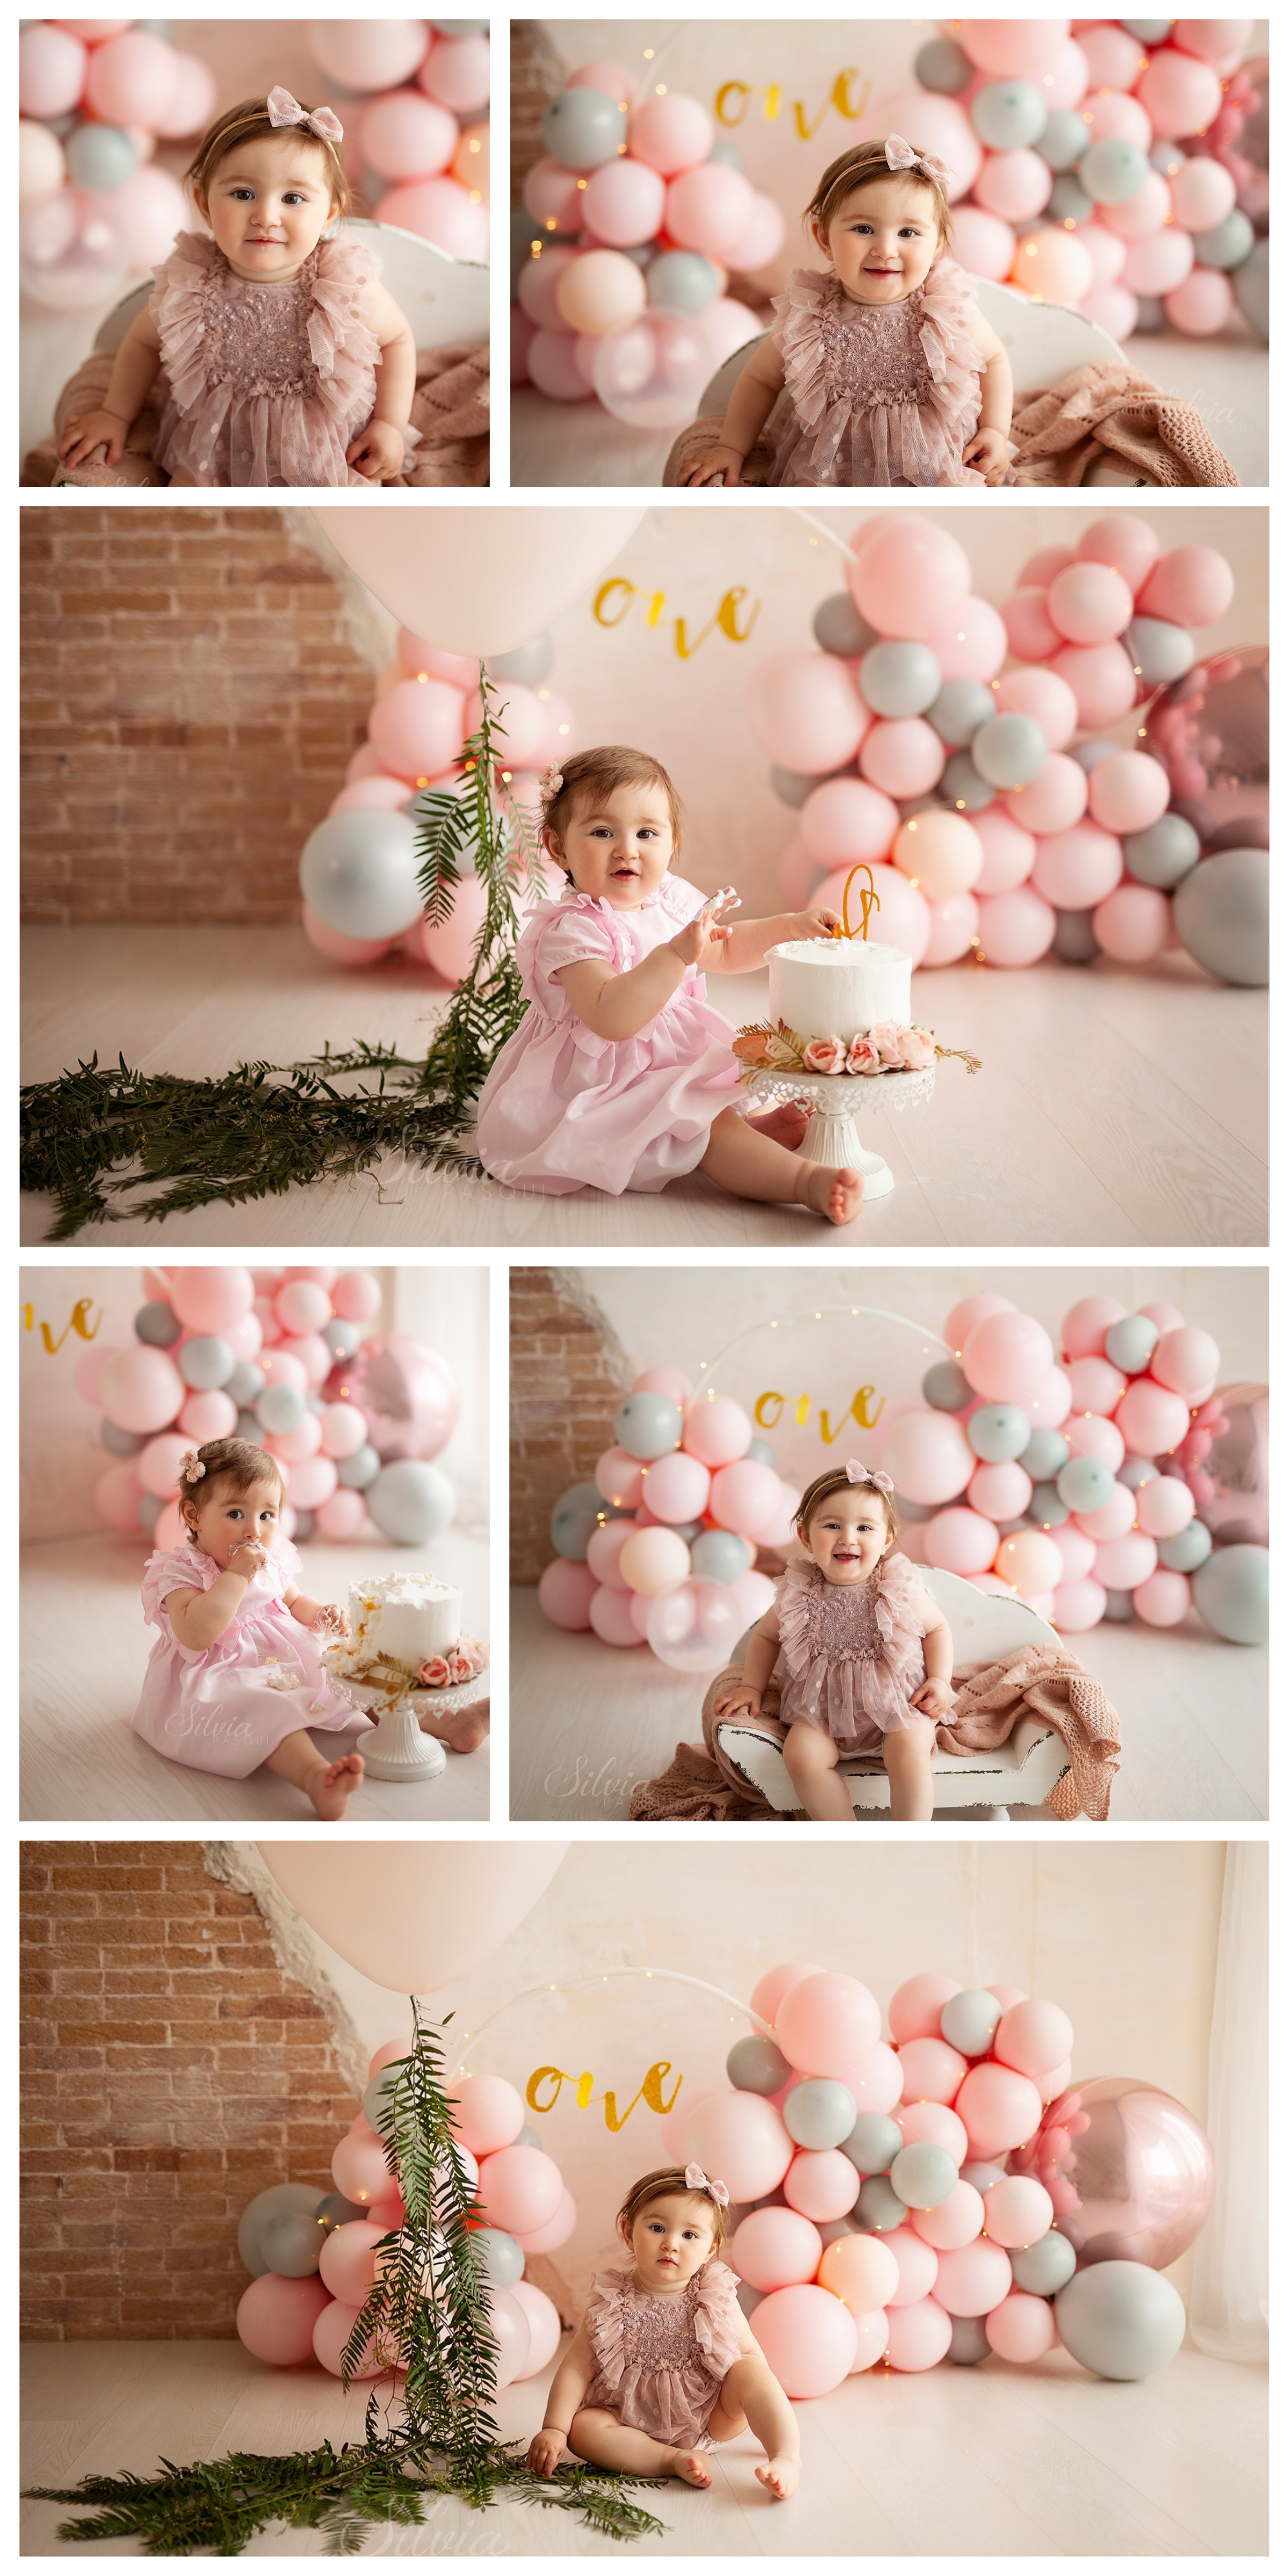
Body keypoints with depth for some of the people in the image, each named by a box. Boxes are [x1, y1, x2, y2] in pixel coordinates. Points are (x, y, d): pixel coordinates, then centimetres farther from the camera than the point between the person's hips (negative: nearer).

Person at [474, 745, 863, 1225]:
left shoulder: (672, 900, 2)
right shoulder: (573, 929, -25)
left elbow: (725, 951, 24)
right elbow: (612, 1018, -40)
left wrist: (789, 927, 10)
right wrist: (677, 953, -46)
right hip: (603, 1090, -10)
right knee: (706, 1126, -23)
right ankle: (809, 1181, -33)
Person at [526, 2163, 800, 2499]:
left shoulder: (715, 2301, -9)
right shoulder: (612, 2304, -10)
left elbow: (752, 2356, -2)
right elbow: (576, 2369, -10)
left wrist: (770, 2425, -11)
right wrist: (553, 2430, -19)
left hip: (707, 2418, 1)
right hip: (633, 2425, -1)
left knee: (751, 2370, -21)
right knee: (582, 2427, -27)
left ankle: (787, 2459, -26)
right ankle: (675, 2460, -29)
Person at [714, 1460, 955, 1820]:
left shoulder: (901, 1590, -11)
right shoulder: (799, 1595, -7)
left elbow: (938, 1628, 7)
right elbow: (765, 1635, 13)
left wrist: (939, 1680, -6)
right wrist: (751, 1687, 5)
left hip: (896, 1702, -2)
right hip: (824, 1709, 2)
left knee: (909, 1754, -28)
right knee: (801, 1754, -23)